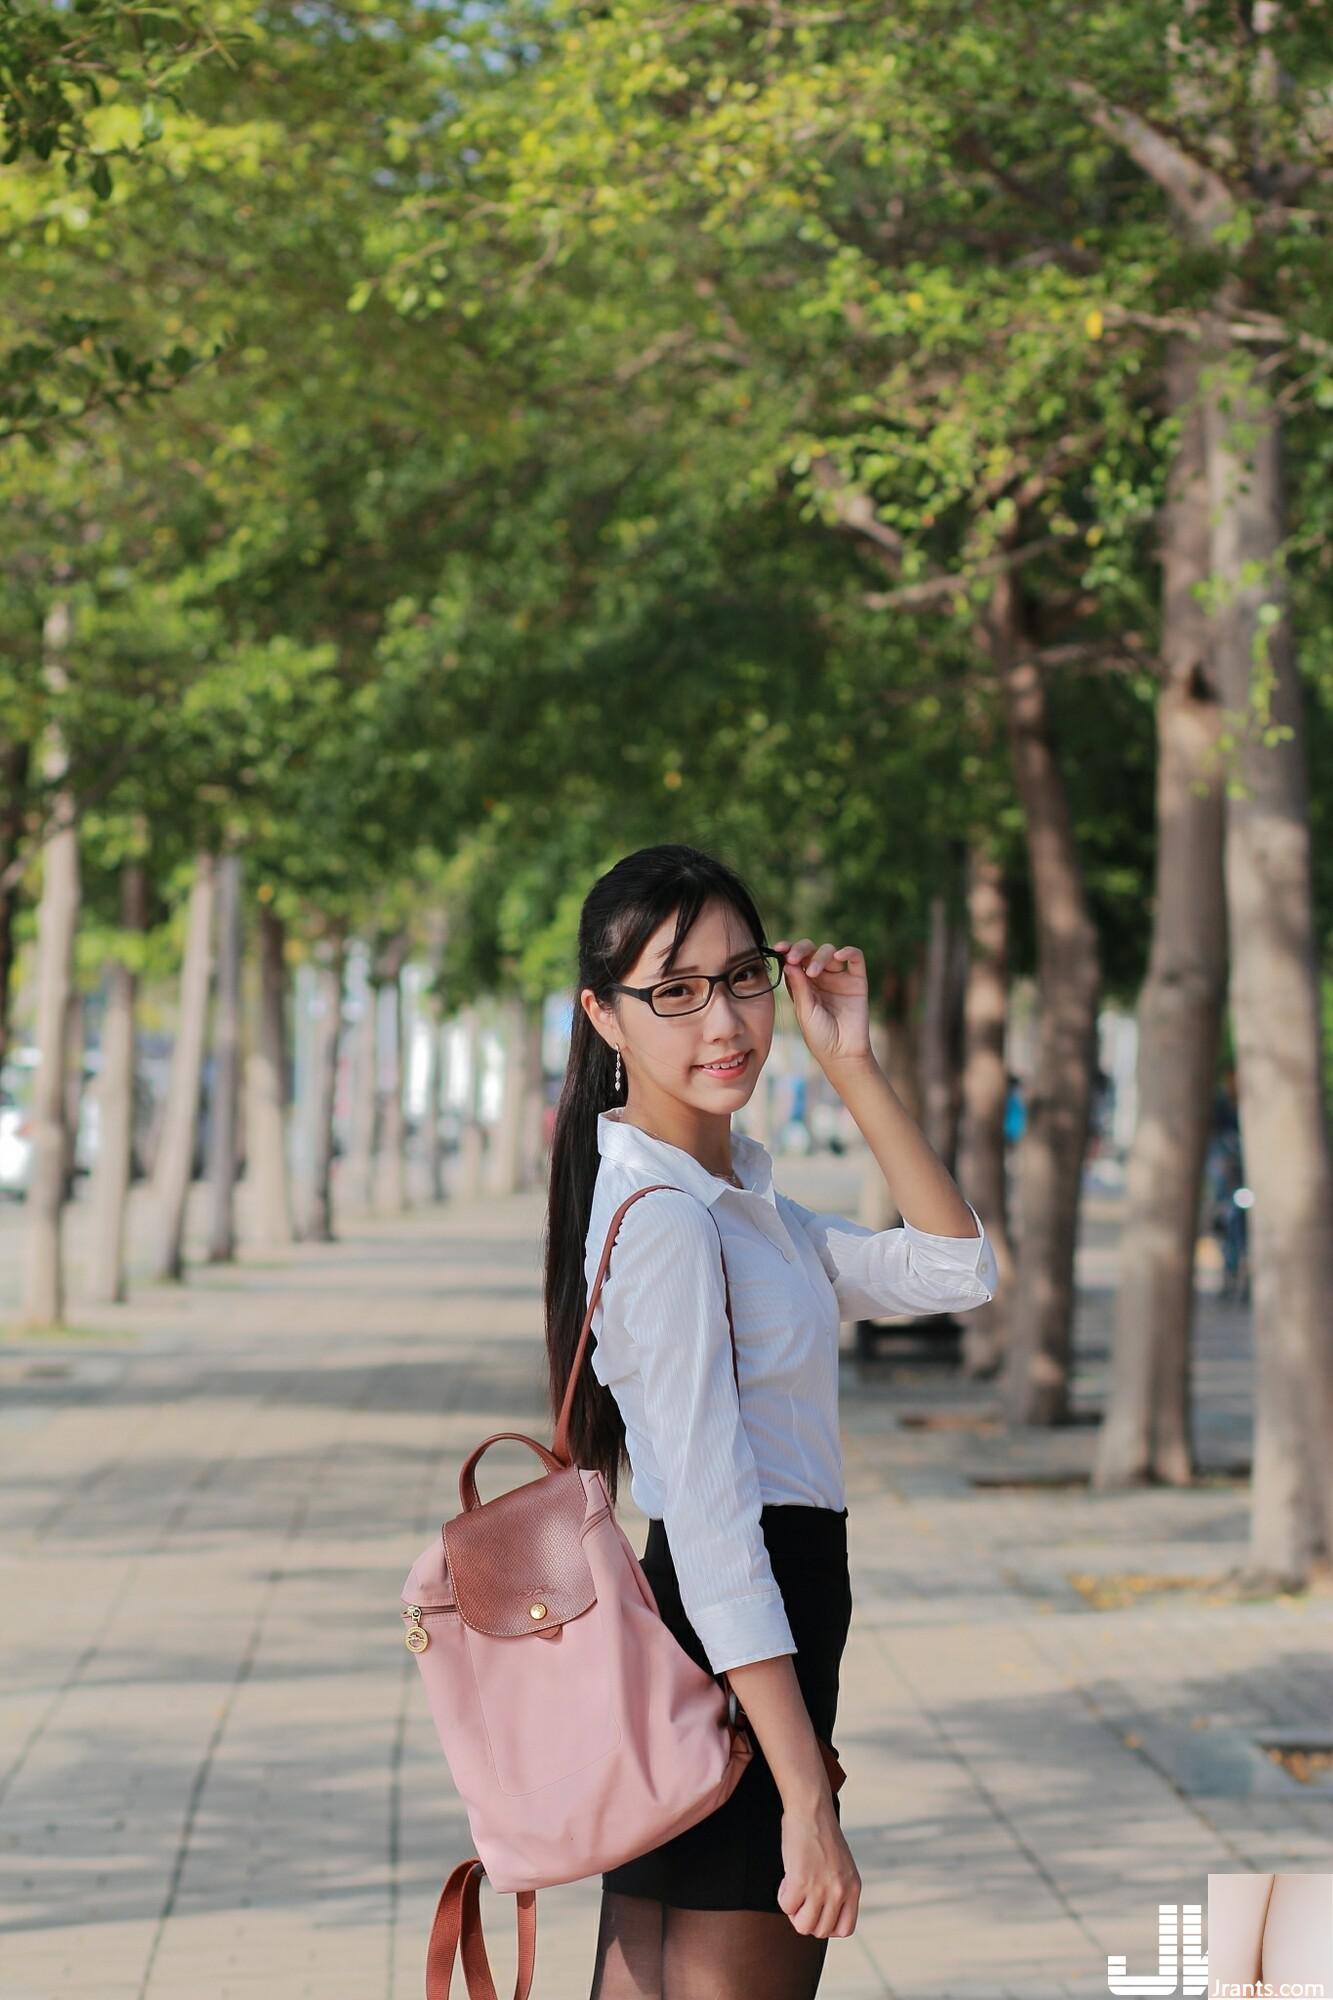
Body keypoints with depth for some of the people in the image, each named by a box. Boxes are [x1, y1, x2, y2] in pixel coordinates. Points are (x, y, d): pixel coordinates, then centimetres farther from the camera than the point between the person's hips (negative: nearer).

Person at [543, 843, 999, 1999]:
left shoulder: (732, 1194, 13)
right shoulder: (660, 1215, -17)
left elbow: (954, 1273, 14)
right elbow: (711, 1525, -22)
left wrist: (853, 1067, 5)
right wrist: (808, 1797, -24)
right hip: (731, 1679, -10)